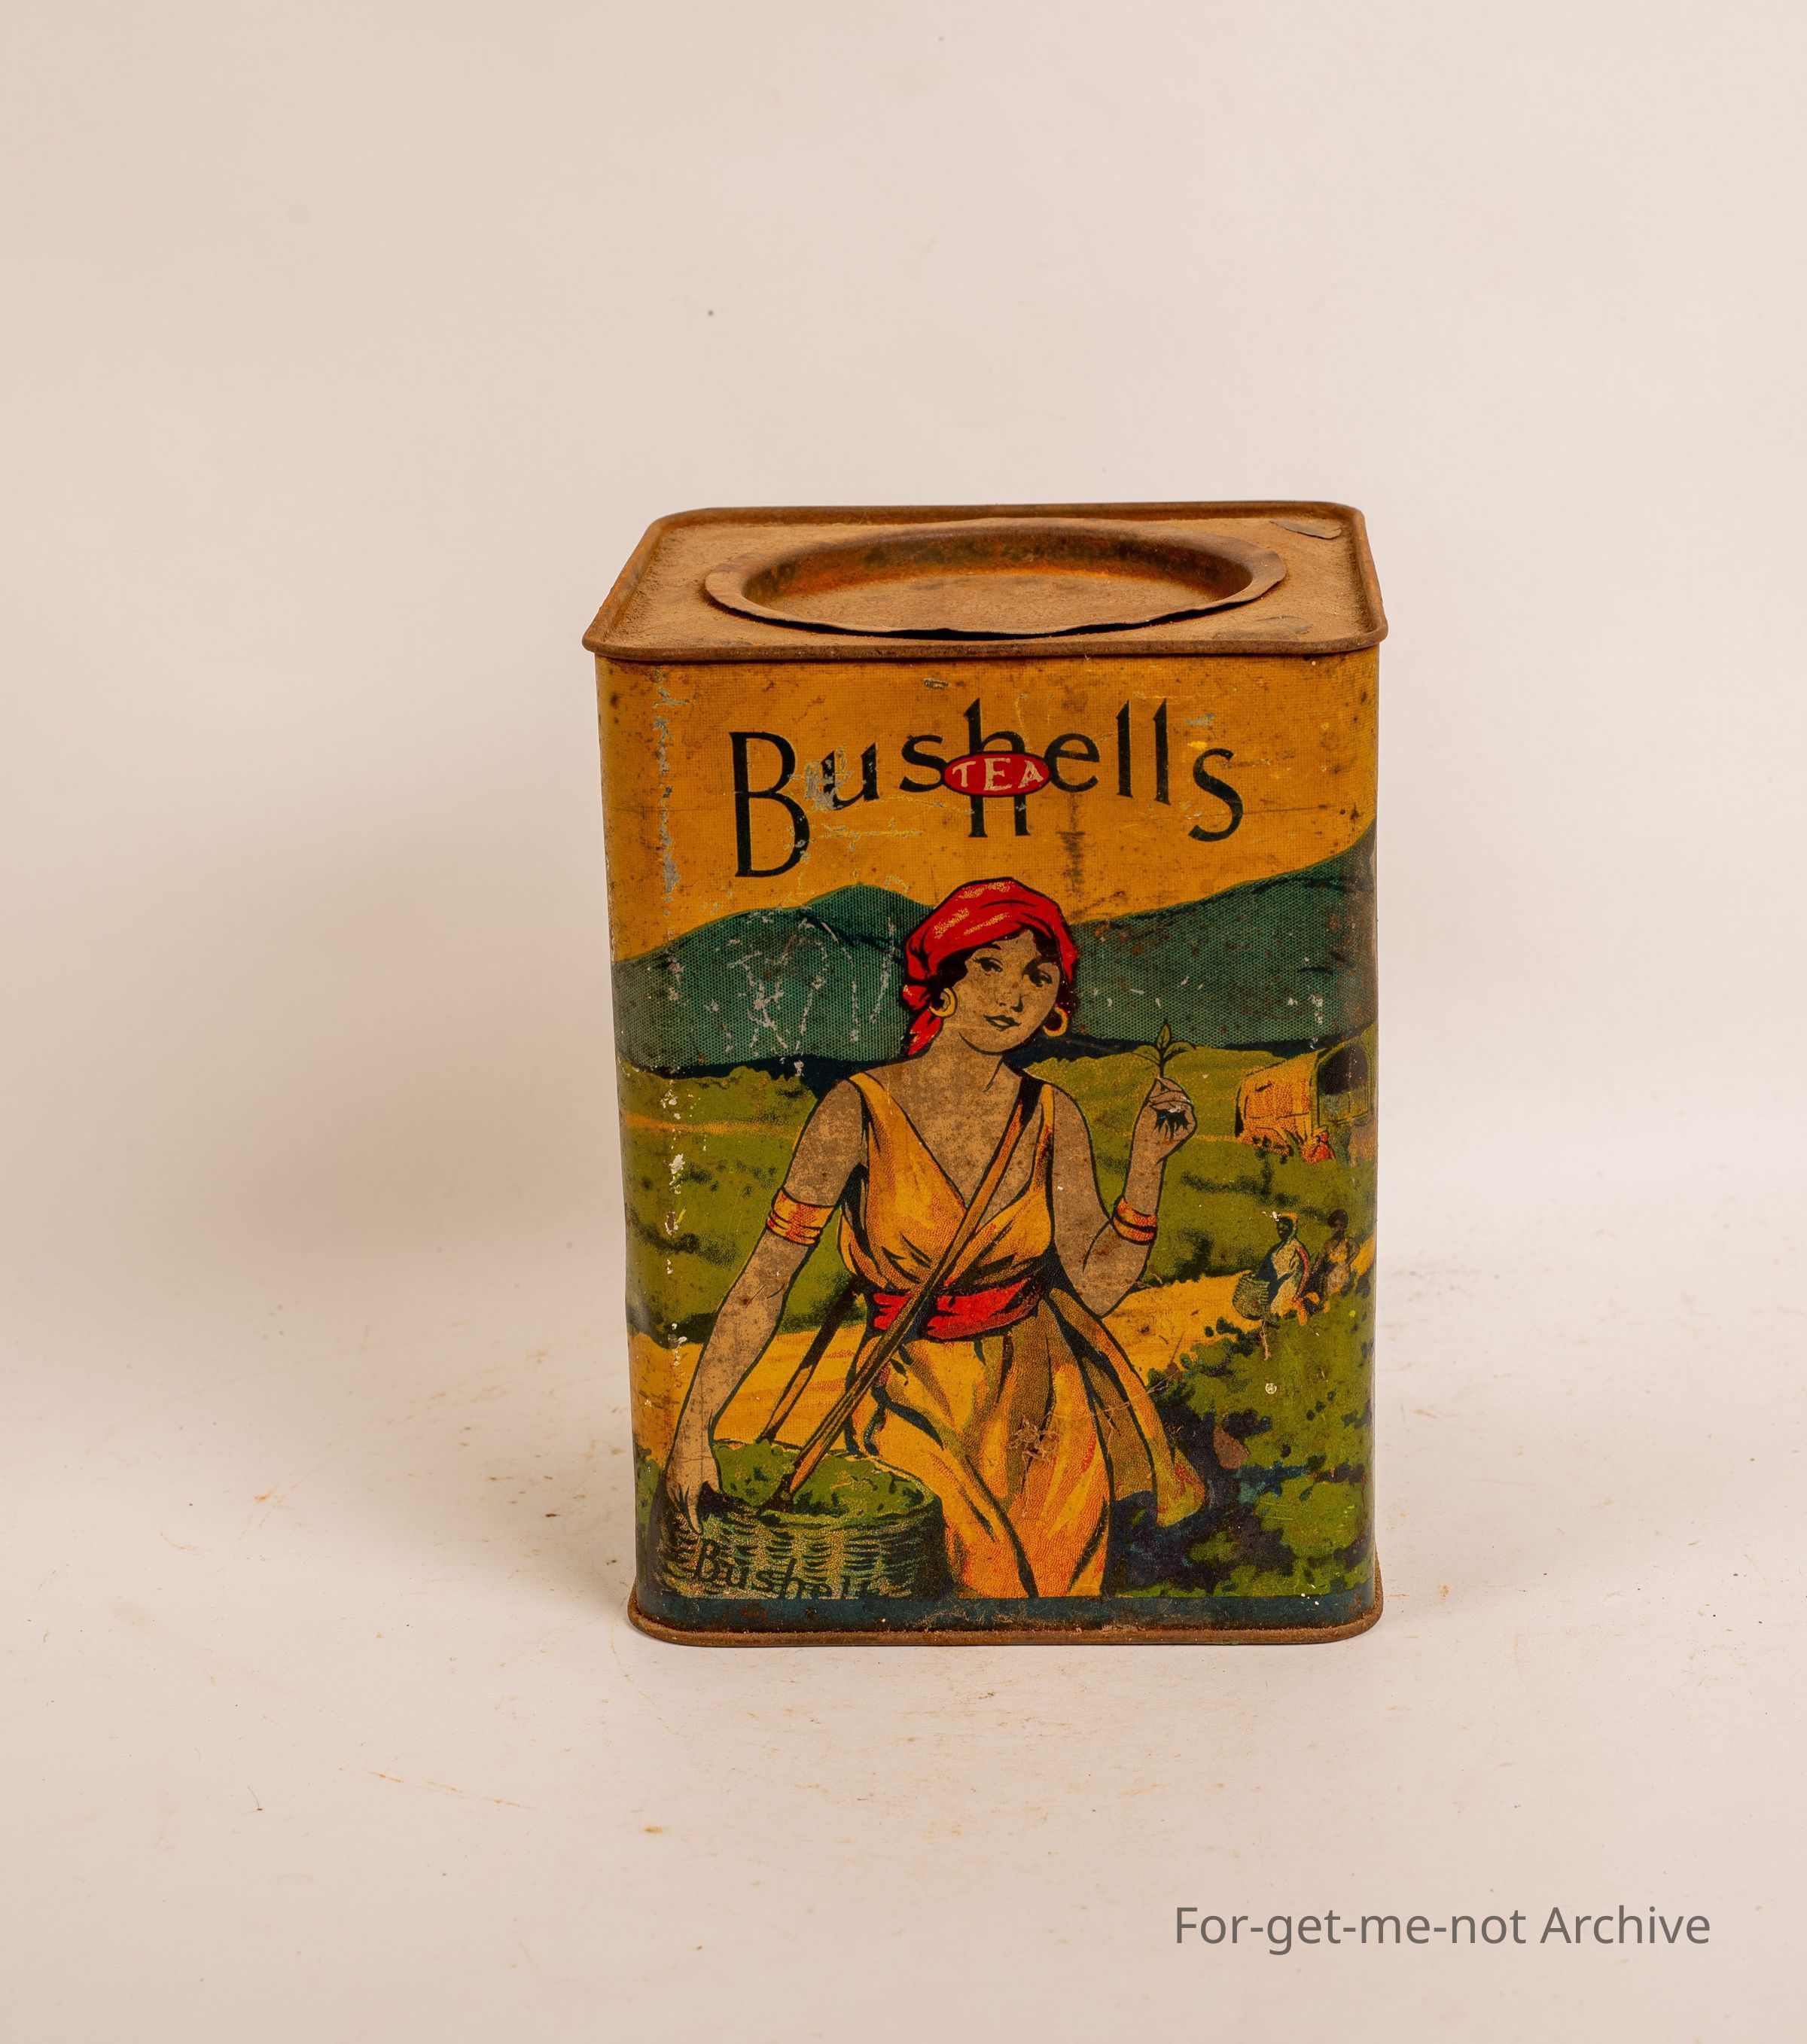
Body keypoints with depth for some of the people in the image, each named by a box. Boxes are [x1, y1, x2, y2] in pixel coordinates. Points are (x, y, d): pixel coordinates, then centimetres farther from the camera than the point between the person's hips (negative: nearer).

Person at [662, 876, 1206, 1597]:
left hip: (1042, 1390, 3)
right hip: (917, 1398, -3)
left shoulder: (1052, 1116, 0)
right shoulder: (859, 1111, -12)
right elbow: (765, 1280, -10)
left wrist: (1148, 1161, -6)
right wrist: (693, 1431, -15)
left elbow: (1097, 1285, 2)